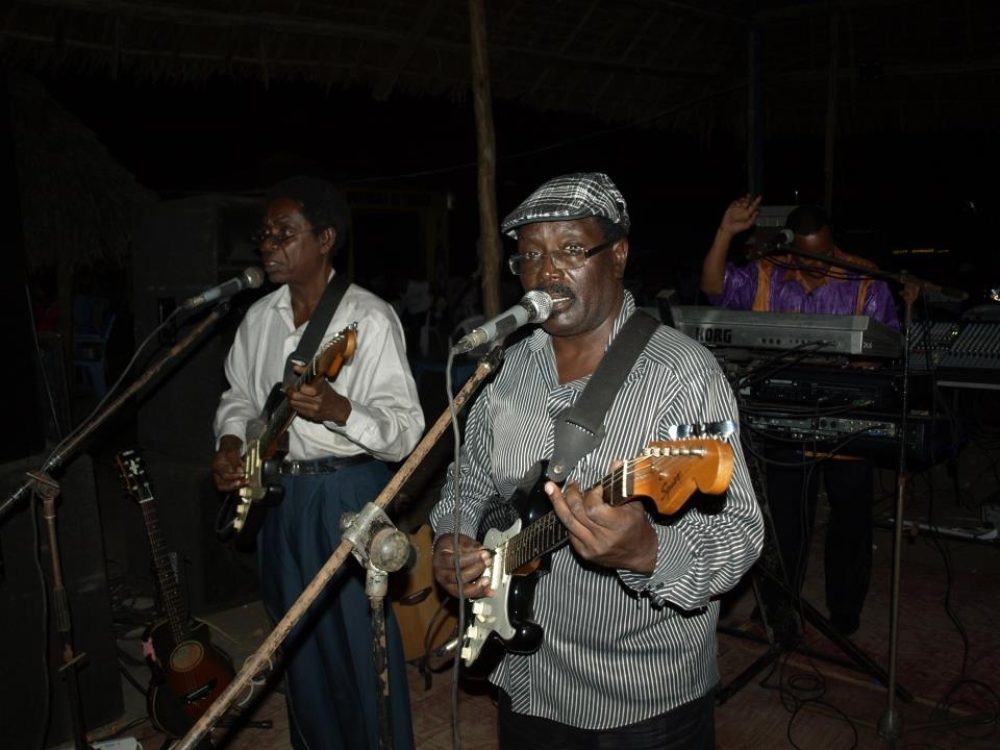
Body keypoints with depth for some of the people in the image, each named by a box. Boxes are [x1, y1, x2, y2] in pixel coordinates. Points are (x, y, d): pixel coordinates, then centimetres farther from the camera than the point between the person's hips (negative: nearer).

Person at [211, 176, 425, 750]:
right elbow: (239, 395, 19)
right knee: (297, 642, 20)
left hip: (348, 493, -6)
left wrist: (339, 411, -34)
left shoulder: (370, 319, -14)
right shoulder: (260, 317, 6)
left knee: (360, 643, 3)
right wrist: (231, 442, -1)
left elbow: (407, 430, -18)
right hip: (280, 493, 7)